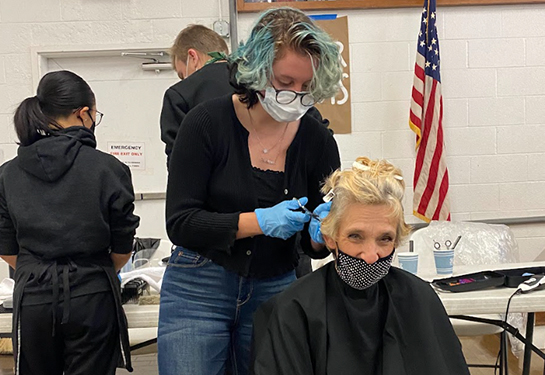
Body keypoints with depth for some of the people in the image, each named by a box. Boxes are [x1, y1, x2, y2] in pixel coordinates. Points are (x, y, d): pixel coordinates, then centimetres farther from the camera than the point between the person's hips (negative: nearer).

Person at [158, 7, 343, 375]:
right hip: (198, 289, -2)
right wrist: (259, 221, -25)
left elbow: (315, 245, 4)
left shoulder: (317, 140, -4)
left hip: (275, 289, 3)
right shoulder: (208, 122, -13)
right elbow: (180, 223, -15)